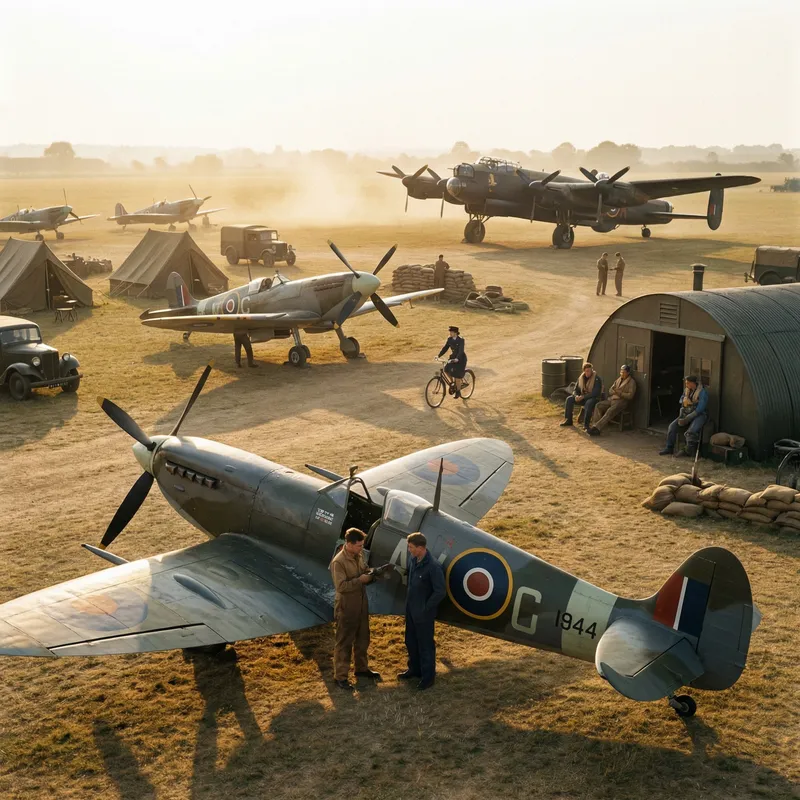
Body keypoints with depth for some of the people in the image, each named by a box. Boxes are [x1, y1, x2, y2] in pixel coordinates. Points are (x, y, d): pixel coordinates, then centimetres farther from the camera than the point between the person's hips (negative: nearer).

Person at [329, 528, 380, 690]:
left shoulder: (359, 556, 2)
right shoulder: (338, 562, -23)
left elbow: (366, 572, 14)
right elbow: (341, 586, -26)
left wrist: (372, 574, -8)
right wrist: (360, 580, -25)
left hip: (362, 605, 8)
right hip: (346, 608, -8)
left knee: (363, 639, 20)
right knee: (344, 643, 3)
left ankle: (362, 668, 37)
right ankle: (340, 677, 13)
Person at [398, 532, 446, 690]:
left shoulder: (433, 566, -26)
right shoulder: (413, 559, -5)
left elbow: (440, 592, -21)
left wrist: (426, 608, -14)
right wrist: (409, 602, 11)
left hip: (423, 613, -7)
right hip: (410, 609, 7)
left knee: (425, 644, 9)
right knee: (410, 641, 21)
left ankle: (428, 676, 25)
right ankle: (414, 669, 41)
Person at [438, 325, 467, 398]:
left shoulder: (461, 340, -22)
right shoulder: (449, 339, -3)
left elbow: (461, 350, -33)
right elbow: (445, 348, -1)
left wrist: (457, 359, -48)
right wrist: (439, 355, -13)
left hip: (461, 359, -6)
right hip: (453, 357, 6)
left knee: (457, 376, -6)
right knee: (446, 369, -13)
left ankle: (458, 391, 11)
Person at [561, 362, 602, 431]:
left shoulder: (597, 379, -15)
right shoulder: (581, 378, 3)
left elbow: (595, 393, -23)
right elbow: (576, 390, 8)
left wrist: (583, 397, -27)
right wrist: (576, 396, -16)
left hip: (594, 398, -6)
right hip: (582, 398, 6)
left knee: (588, 403, -39)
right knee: (569, 399, -14)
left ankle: (586, 424, -34)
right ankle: (568, 420, -5)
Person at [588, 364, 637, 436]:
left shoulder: (631, 382, 1)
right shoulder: (618, 379, 21)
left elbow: (630, 395, -9)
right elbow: (610, 391, 18)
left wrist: (620, 393, -17)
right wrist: (615, 392, -5)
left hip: (622, 401, -7)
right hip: (611, 399, 7)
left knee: (610, 411, -34)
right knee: (598, 405, -18)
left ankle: (597, 428, -44)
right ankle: (594, 426, -28)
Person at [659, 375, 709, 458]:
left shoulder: (702, 392, -17)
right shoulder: (687, 390, 5)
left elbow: (700, 409, -22)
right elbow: (682, 404, 16)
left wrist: (687, 419, -22)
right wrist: (681, 416, -1)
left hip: (699, 415, -7)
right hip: (687, 414, 7)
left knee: (691, 432, -32)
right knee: (672, 426, -12)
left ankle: (688, 452, -11)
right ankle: (669, 448, -4)